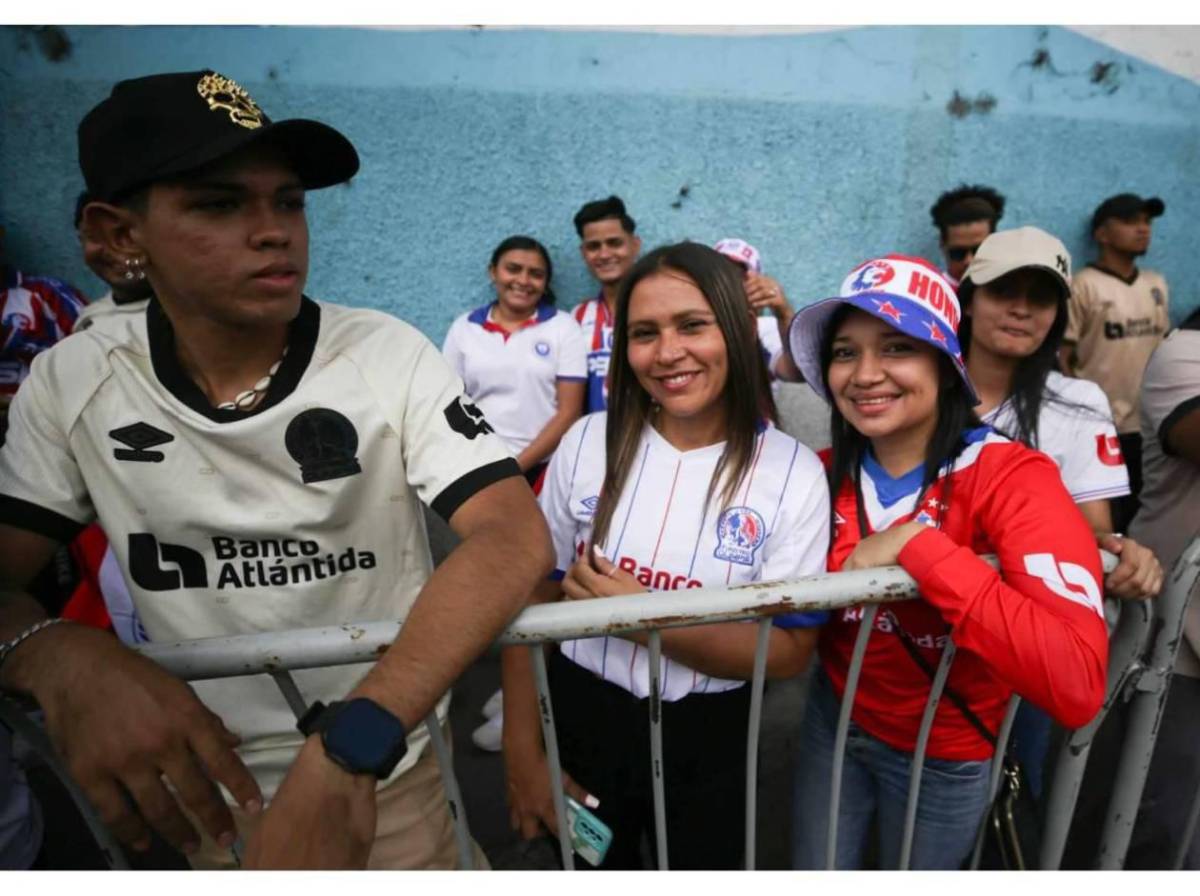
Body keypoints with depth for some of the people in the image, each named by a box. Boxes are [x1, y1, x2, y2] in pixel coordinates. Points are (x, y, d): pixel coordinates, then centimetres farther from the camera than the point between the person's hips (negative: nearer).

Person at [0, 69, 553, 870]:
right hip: (206, 783, 3)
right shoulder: (70, 384, -10)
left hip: (387, 773, -2)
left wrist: (348, 747, -38)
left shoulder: (389, 355, -19)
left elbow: (516, 540, -27)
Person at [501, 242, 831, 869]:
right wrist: (523, 754, -3)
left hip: (706, 740, -1)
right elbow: (533, 598, -4)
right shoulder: (589, 441, -10)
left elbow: (790, 651, -13)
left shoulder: (793, 473, -13)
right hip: (576, 719, 2)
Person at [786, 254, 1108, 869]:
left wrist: (919, 544, -35)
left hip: (946, 759, -3)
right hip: (832, 722, 3)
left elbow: (1077, 685, -36)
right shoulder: (826, 474, -10)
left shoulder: (1012, 478, -24)